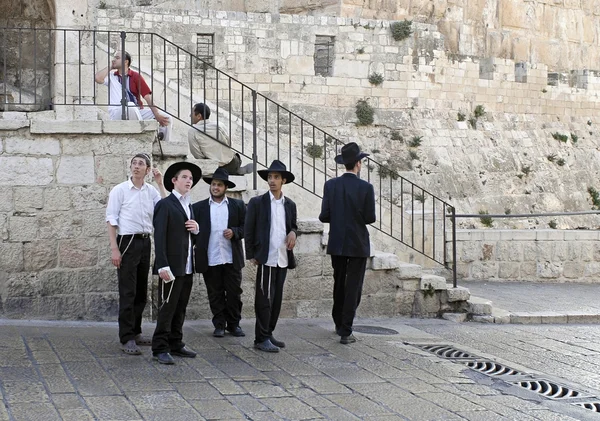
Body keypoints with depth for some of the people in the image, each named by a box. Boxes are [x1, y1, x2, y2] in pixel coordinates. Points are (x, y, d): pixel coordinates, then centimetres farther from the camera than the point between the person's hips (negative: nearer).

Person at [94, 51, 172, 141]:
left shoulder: (136, 76, 7)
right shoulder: (111, 76, 12)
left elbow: (147, 96, -2)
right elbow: (98, 78, -11)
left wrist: (157, 115, -15)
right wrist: (110, 66, 5)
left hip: (137, 111, 2)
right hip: (117, 113, -2)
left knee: (165, 118, -14)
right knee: (131, 107, -38)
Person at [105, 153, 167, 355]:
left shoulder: (151, 191, 7)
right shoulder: (120, 190, -5)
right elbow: (111, 220, -5)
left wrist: (160, 184, -6)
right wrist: (114, 249, -12)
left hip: (145, 242, 5)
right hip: (127, 241, -5)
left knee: (141, 292, 13)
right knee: (128, 293, -6)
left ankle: (135, 332, 25)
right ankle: (127, 339, -2)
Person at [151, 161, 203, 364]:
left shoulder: (189, 207, 18)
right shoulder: (165, 205, -6)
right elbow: (159, 237, -13)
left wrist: (196, 229, 3)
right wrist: (163, 265, -20)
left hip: (187, 267, 8)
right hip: (172, 266, -8)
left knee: (180, 308, 10)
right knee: (167, 307, -6)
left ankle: (175, 344, 17)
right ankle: (160, 348, -1)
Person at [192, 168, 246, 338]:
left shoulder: (238, 205, 7)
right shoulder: (199, 207, 6)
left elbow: (246, 227, 6)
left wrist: (234, 232, -11)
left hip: (232, 259, 0)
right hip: (210, 259, 0)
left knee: (234, 293, 4)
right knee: (215, 295, 6)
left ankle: (234, 324, 16)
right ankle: (219, 325, 15)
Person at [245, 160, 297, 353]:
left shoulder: (290, 205, 11)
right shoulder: (257, 202, -1)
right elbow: (248, 230, -1)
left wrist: (293, 233, -2)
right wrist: (251, 255, -6)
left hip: (283, 259, 5)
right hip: (266, 258, -5)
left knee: (276, 299, 9)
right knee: (265, 298, -5)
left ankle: (268, 334, 19)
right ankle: (261, 339, 0)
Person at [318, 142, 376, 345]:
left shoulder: (331, 185, -4)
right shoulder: (366, 188, -11)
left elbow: (324, 216, -6)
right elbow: (370, 218, -10)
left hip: (337, 244, 3)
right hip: (358, 244, -3)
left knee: (339, 284, 19)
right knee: (353, 288, 2)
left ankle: (339, 324, 33)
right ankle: (345, 332, -1)